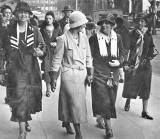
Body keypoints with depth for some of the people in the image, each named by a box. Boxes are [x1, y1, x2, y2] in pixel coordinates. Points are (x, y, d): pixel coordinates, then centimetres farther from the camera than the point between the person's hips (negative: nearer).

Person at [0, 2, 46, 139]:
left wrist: (40, 52, -20)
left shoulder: (35, 31, 2)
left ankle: (26, 120, 42)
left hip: (32, 70, 2)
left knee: (30, 98, 14)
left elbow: (43, 48, 2)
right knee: (19, 98, -9)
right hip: (16, 70, -1)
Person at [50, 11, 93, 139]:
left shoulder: (84, 38, 6)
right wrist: (53, 78, -6)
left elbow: (88, 57, 10)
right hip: (69, 74, -5)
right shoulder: (63, 39, -9)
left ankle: (66, 122, 36)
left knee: (79, 102, 12)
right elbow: (57, 59, -5)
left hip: (82, 73, 5)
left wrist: (90, 74, 2)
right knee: (75, 103, -7)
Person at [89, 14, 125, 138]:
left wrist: (119, 62, -4)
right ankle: (108, 125, -1)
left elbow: (122, 53, 16)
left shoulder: (117, 38, 7)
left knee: (111, 99, 9)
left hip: (113, 73, 4)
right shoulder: (94, 38, -2)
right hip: (99, 73, -3)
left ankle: (101, 118, 31)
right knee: (102, 99, -10)